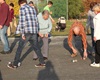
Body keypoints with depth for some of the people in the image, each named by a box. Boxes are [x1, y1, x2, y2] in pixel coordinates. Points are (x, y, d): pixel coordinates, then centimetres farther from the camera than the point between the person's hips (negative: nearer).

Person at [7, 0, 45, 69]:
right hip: (34, 31, 6)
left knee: (20, 48, 4)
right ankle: (42, 63, 16)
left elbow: (22, 21, -15)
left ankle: (15, 64, 9)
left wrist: (22, 33, -14)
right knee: (36, 48, 15)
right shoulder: (32, 9, 16)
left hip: (27, 31, -6)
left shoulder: (22, 9, -7)